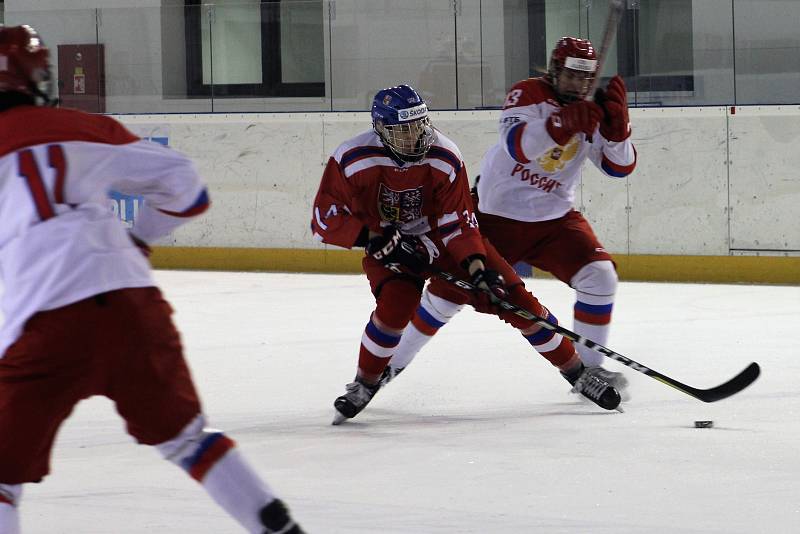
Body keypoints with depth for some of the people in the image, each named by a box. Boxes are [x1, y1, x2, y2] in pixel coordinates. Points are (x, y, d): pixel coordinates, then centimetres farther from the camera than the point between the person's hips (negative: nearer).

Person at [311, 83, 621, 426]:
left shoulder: (445, 158, -21)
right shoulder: (351, 160, -24)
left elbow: (458, 223, -15)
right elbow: (325, 220, -19)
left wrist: (477, 268, -27)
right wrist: (376, 239, -29)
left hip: (442, 238, 1)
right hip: (387, 248, -1)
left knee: (514, 299, -7)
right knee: (395, 305, -31)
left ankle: (576, 371, 7)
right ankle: (364, 384, -6)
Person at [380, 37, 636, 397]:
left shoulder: (592, 112, 1)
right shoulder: (527, 94, -14)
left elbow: (621, 166, -5)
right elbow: (517, 146, -31)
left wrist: (616, 122, -22)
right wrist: (562, 123, -46)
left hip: (554, 218, 4)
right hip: (495, 214, -4)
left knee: (600, 275, -15)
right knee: (449, 290, -1)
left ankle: (589, 367, -2)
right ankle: (394, 362, 18)